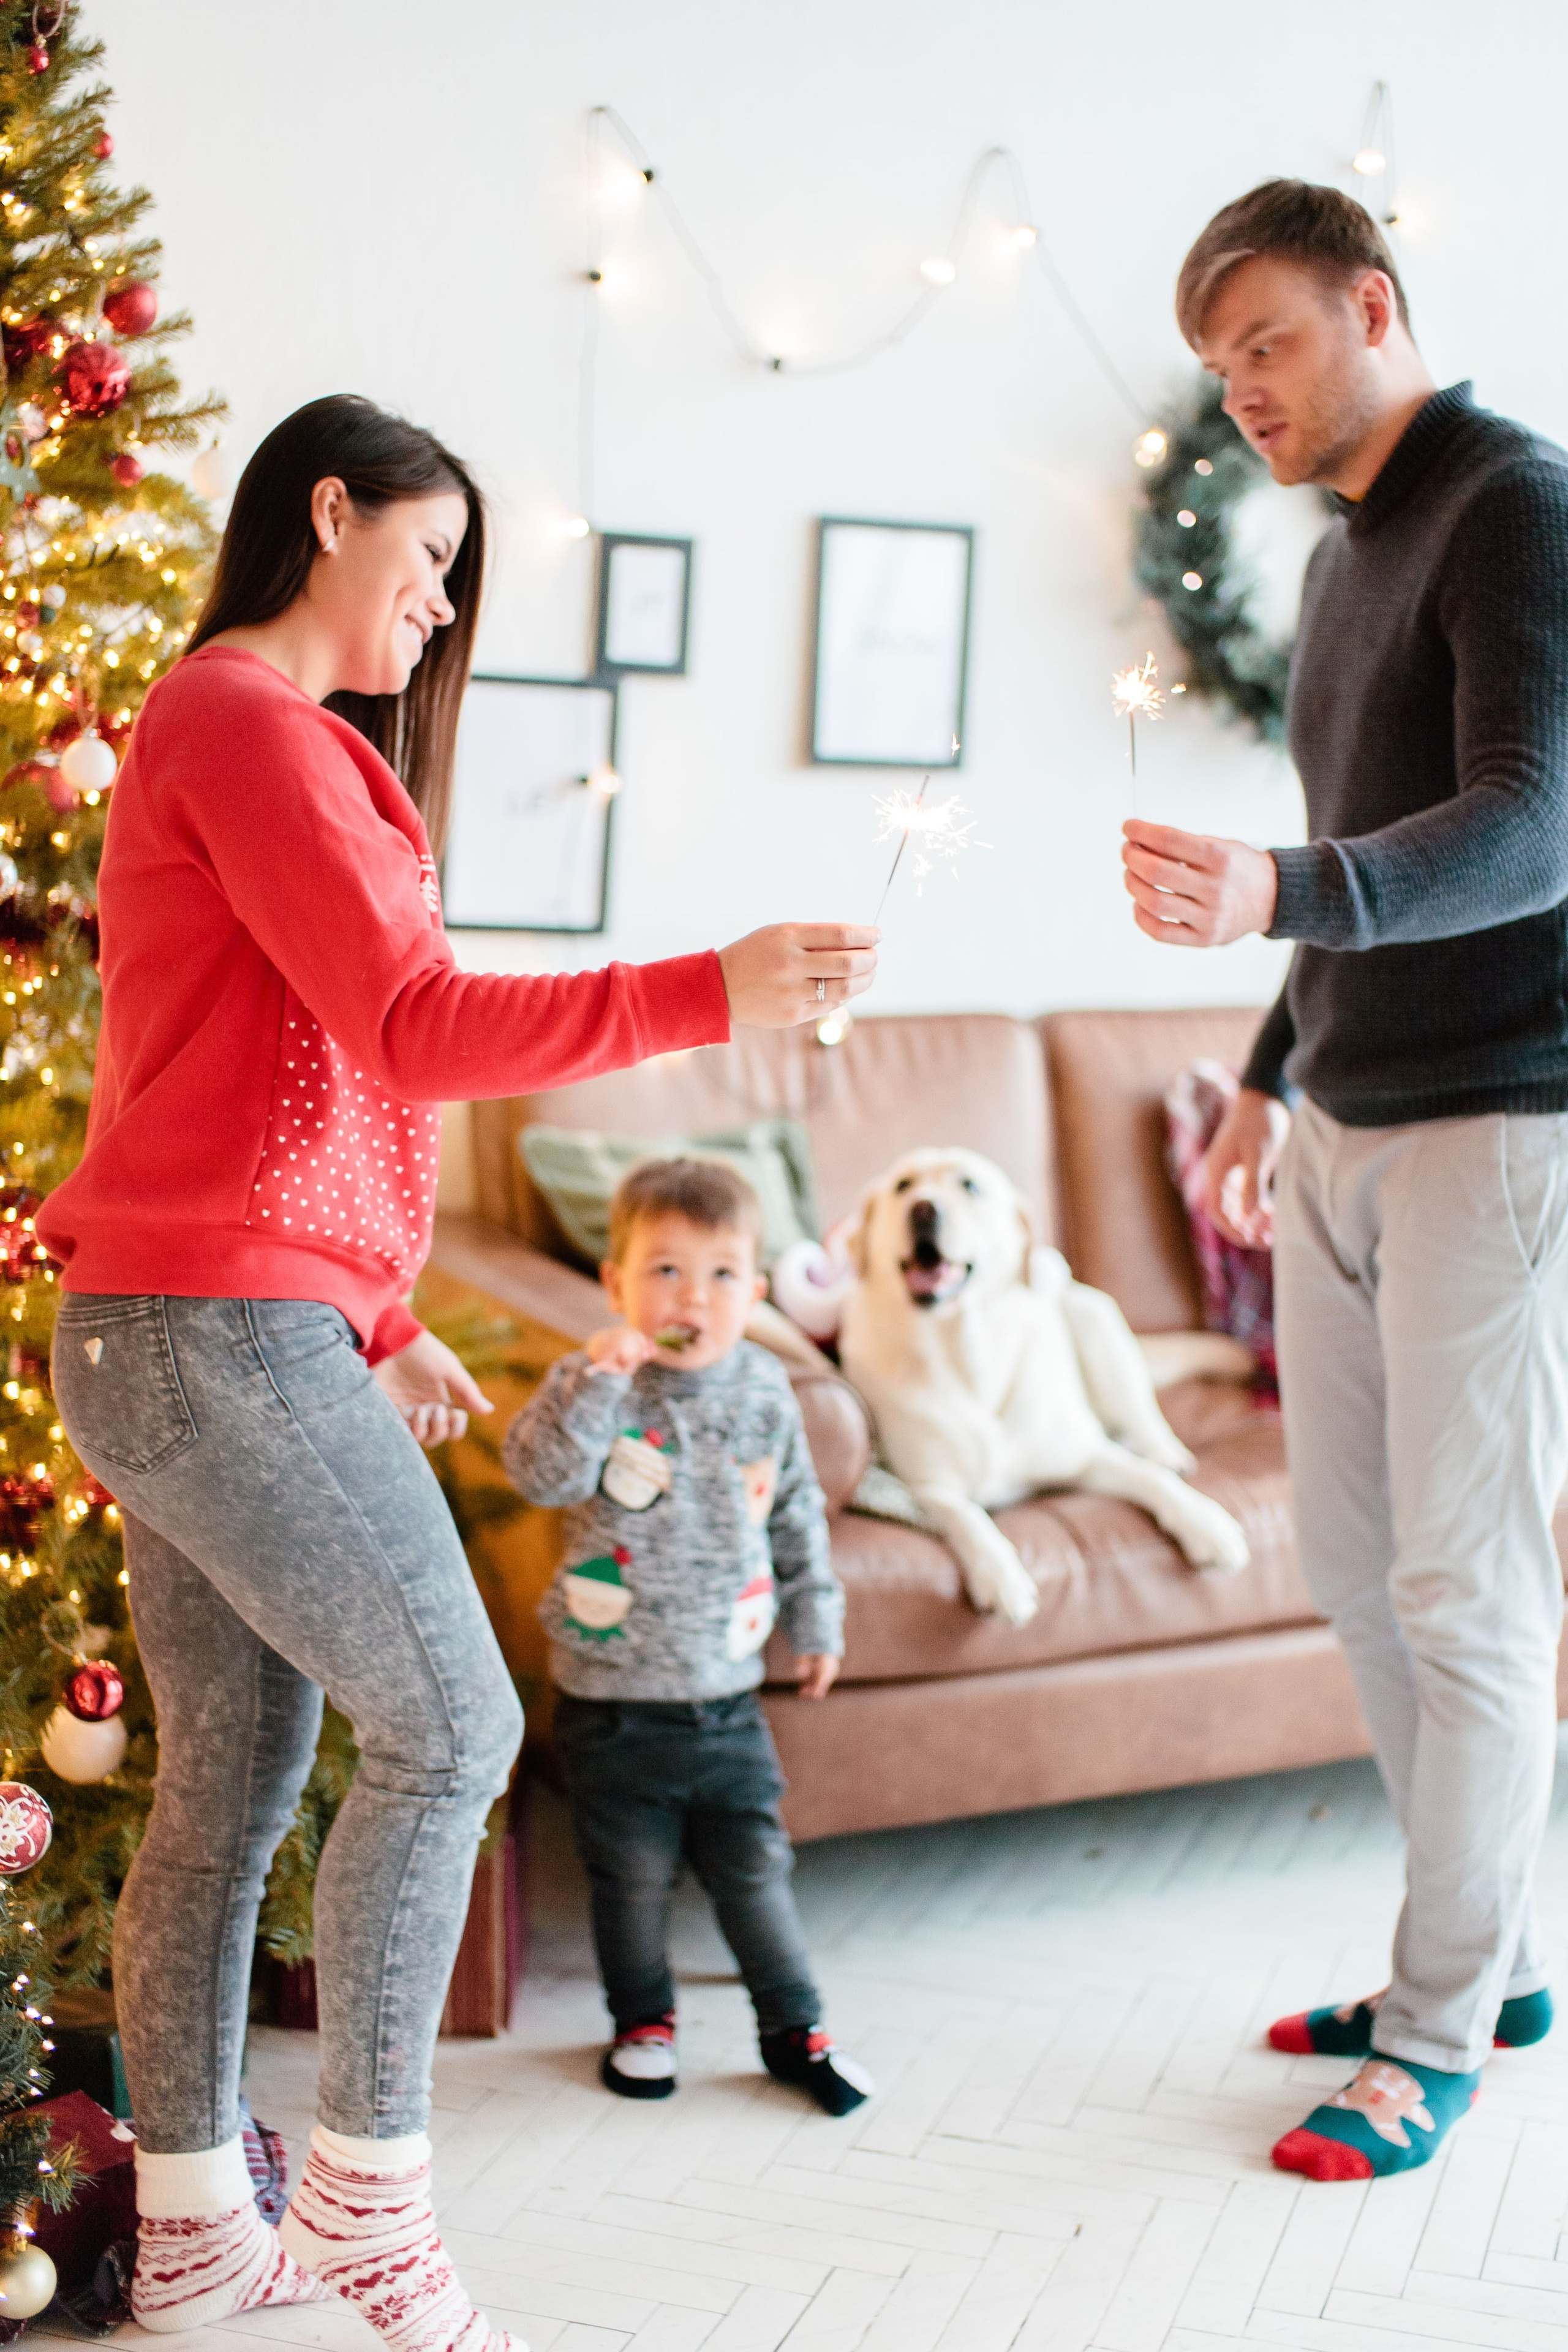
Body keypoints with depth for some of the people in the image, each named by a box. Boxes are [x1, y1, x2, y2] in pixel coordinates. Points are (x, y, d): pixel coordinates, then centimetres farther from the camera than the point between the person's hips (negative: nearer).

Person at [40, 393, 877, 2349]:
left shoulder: (229, 727, 23)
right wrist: (712, 992, -19)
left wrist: (377, 1324, 20)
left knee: (231, 1778, 12)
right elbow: (414, 1025, -18)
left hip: (164, 1338, 10)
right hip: (228, 1331, -10)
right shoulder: (248, 722, -9)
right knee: (447, 1729, -3)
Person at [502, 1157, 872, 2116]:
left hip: (727, 1687, 3)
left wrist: (816, 1618, 16)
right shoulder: (598, 1387, -13)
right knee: (633, 1873, 11)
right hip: (615, 1698, -2)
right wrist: (596, 1376, -40)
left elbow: (798, 1514, 12)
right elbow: (540, 1472, -30)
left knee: (753, 1865, 11)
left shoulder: (764, 1390, 0)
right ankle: (644, 2019, 33)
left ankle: (794, 2027, 28)